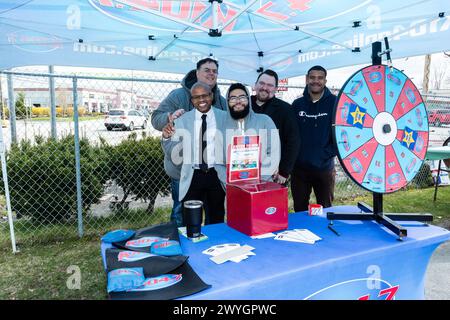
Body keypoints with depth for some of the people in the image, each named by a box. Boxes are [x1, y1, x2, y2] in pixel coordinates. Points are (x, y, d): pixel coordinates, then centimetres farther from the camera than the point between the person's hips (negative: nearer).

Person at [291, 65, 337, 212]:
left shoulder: (334, 103, -4)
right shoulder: (297, 104, 3)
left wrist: (330, 152, -9)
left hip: (324, 167, -2)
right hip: (299, 167, 2)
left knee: (325, 210, 13)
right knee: (299, 209, 13)